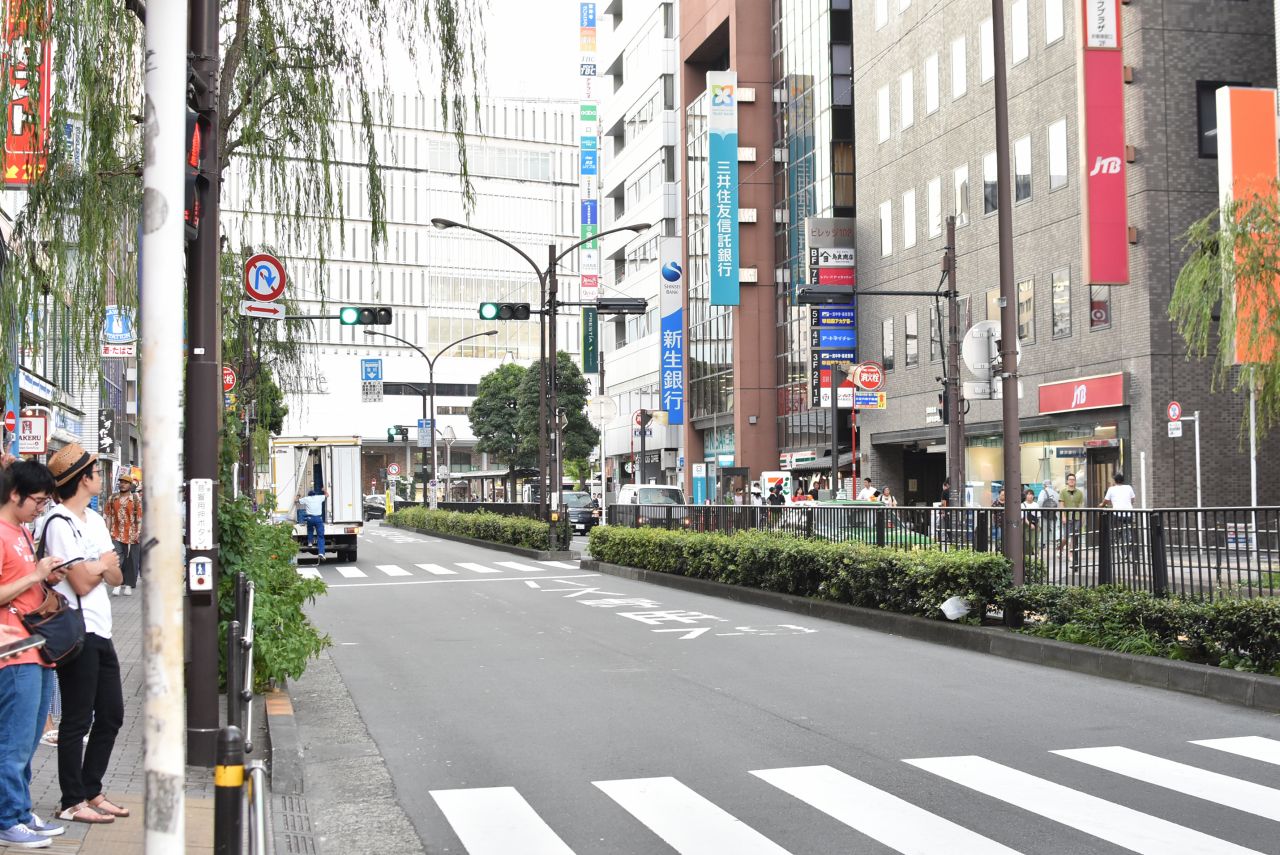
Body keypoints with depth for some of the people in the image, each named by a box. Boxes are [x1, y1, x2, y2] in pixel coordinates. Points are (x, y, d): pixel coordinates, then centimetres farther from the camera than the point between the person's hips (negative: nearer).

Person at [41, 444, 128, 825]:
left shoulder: (94, 519, 14)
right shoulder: (59, 523, -14)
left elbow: (115, 576, 12)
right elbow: (81, 583, -18)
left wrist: (102, 565, -9)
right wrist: (103, 563, 1)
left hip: (100, 631, 9)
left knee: (111, 715, 14)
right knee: (78, 720, 0)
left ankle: (91, 791, 26)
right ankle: (73, 802, 10)